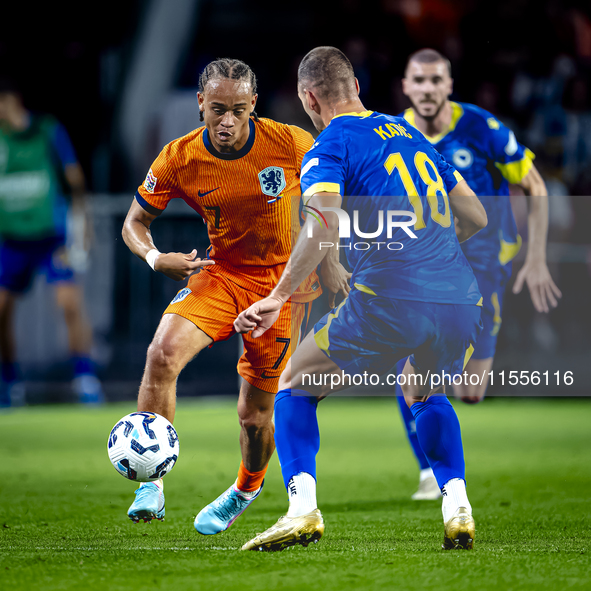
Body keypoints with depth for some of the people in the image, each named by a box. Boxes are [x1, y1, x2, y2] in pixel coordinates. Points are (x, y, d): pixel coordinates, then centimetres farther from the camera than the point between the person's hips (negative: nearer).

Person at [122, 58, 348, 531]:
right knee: (163, 353, -27)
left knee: (255, 414, 3)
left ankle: (247, 488, 38)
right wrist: (155, 258, -22)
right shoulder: (179, 159, -13)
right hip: (220, 274, 1)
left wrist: (330, 261, -2)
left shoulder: (291, 144, -17)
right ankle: (151, 482, -15)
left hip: (284, 281, -1)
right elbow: (135, 222, -1)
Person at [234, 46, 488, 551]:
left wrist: (279, 297, -14)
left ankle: (303, 509, -1)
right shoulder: (410, 135, 21)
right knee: (424, 395, 34)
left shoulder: (329, 147, 3)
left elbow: (325, 225, -16)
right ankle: (458, 507, 13)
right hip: (460, 299, 5)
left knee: (296, 386, 17)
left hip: (387, 301, -5)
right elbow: (476, 217, 23)